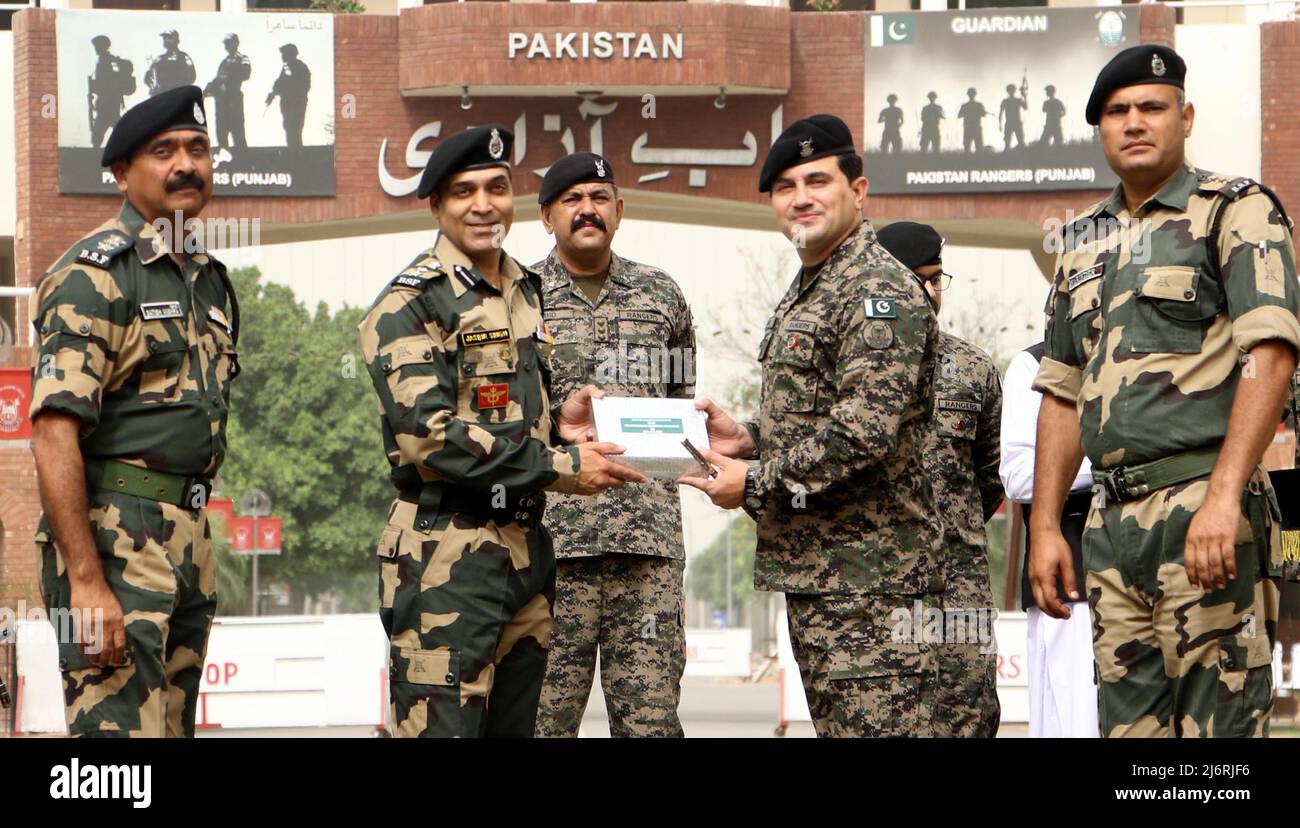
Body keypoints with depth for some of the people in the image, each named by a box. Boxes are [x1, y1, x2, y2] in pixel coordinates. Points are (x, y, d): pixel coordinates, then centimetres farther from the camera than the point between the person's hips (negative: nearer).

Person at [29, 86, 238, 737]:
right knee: (120, 725, -13)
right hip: (114, 536, -9)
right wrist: (86, 579, -23)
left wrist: (197, 540, 16)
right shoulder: (94, 274, -11)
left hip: (189, 538, 9)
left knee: (173, 725, 12)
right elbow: (53, 433, -18)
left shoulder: (208, 279, 17)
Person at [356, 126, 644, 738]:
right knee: (442, 725, -10)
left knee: (515, 723, 11)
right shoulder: (409, 305, -9)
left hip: (528, 547, 8)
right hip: (447, 556, -8)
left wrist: (556, 422, 5)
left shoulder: (526, 293, 18)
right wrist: (561, 466, -17)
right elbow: (430, 435, -18)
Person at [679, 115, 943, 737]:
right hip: (812, 569, 11)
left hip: (867, 576, -11)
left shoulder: (880, 292, -13)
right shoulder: (805, 294, 19)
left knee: (879, 726, -11)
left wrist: (754, 487, -16)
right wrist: (748, 437, 10)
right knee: (835, 725, 13)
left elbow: (863, 432, -23)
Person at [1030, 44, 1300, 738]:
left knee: (1218, 720, -8)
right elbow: (1061, 392, 23)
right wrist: (1044, 526, 14)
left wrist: (1223, 497, -23)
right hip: (1113, 519, 7)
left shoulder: (1236, 210, 0)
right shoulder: (1084, 243, 20)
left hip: (1203, 502, -7)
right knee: (1128, 721, 7)